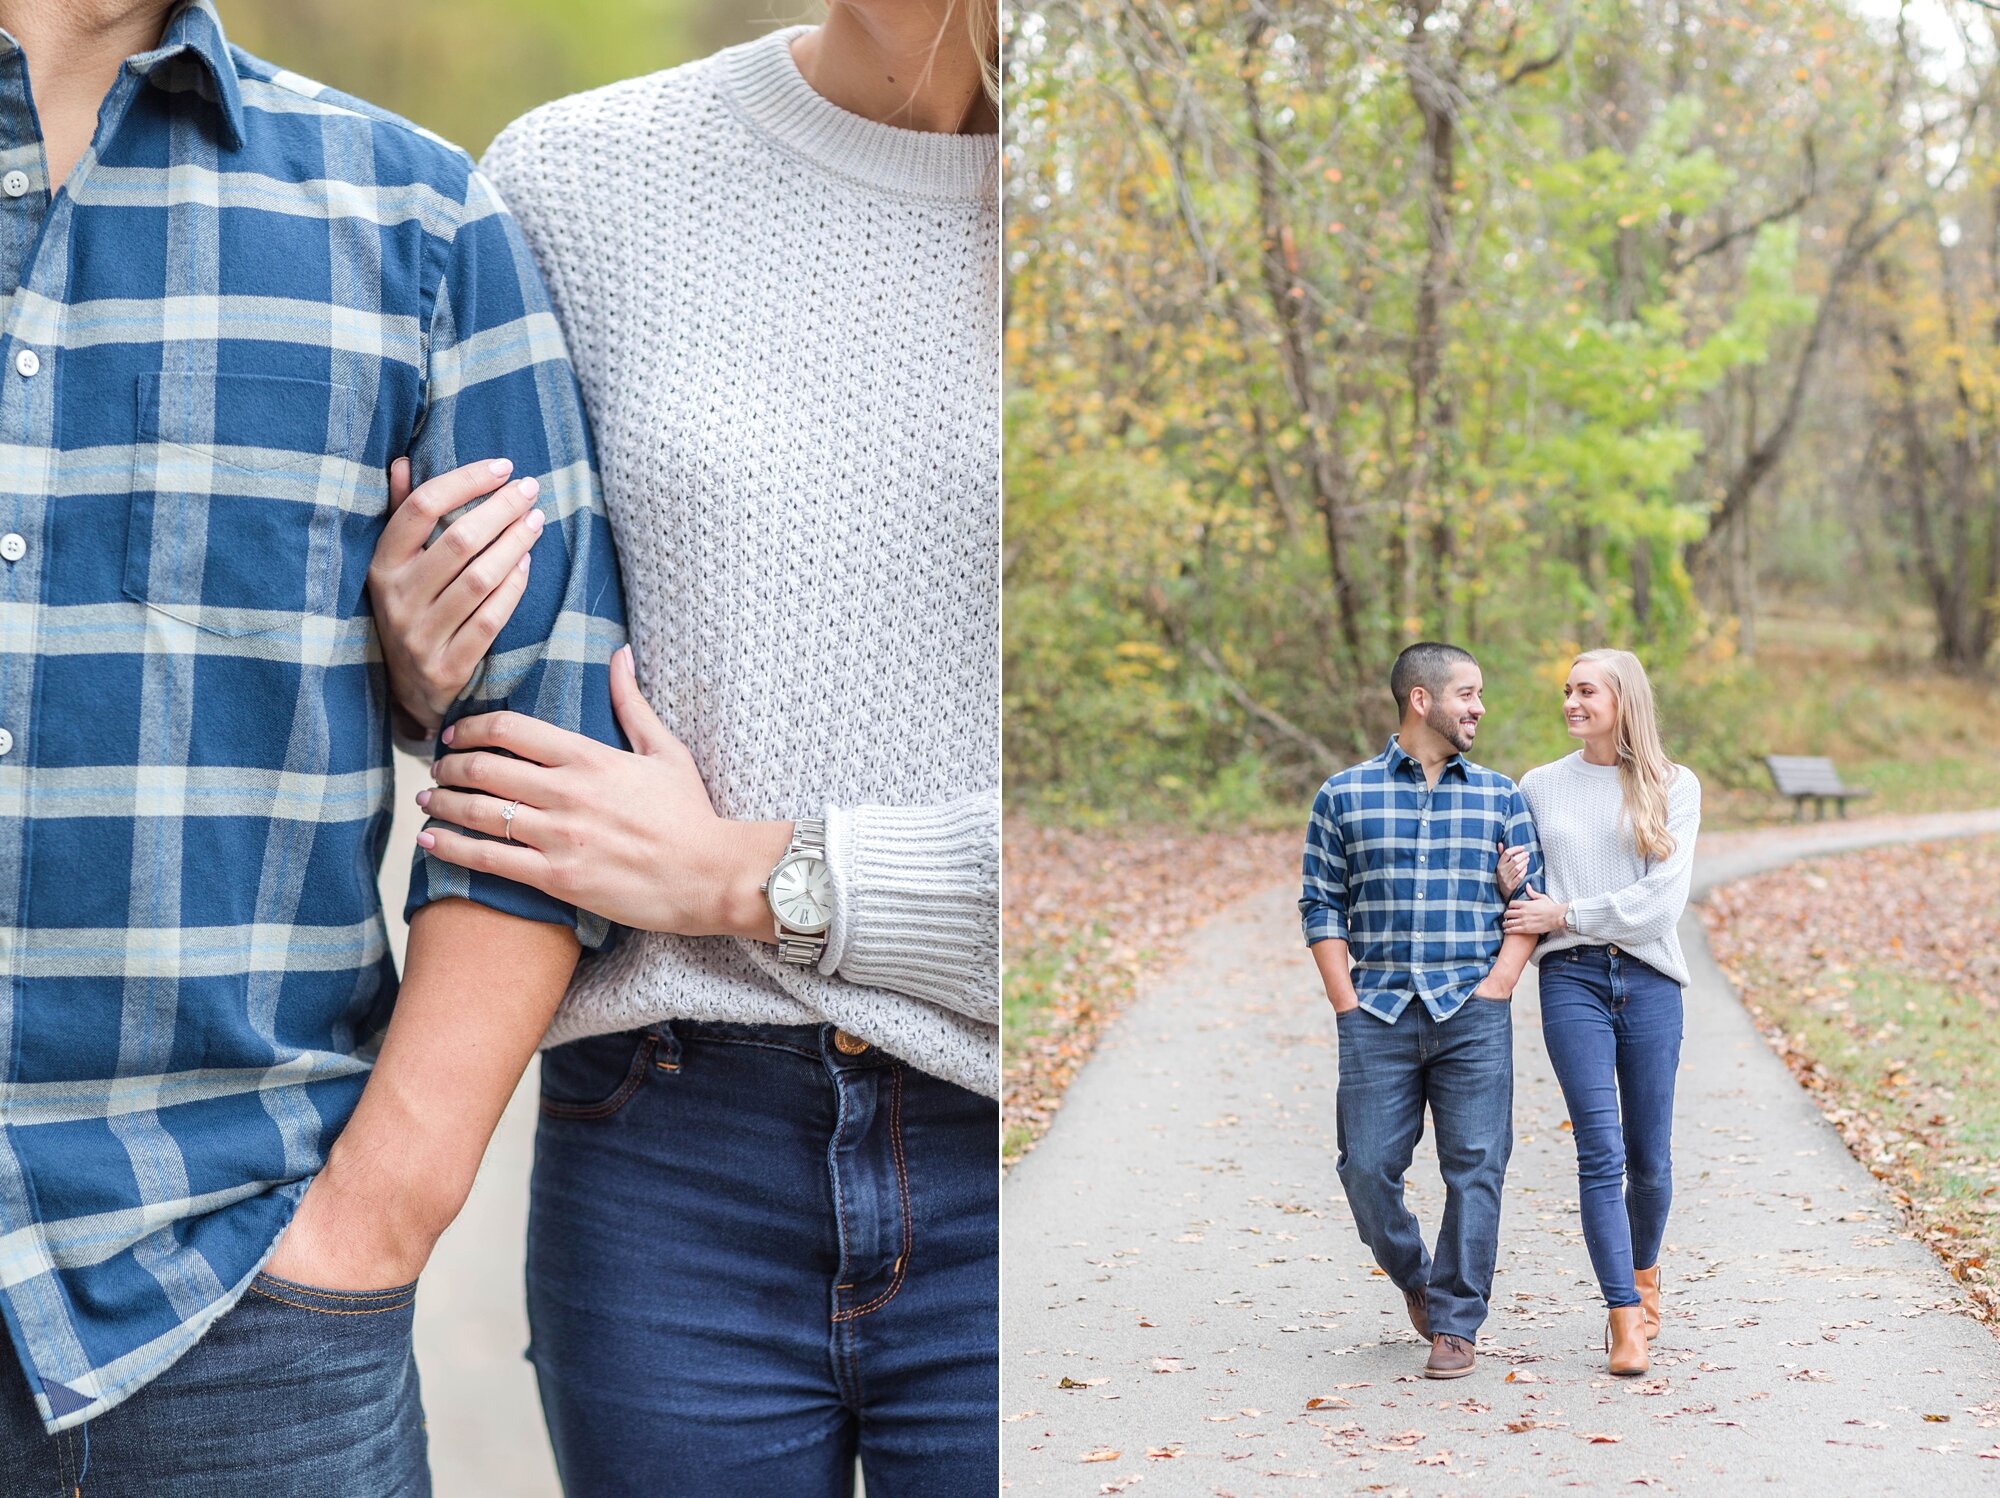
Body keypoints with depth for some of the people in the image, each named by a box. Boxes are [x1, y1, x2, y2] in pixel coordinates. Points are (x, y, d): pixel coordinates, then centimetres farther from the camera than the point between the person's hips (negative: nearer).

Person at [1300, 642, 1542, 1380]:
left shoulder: (1500, 796, 9)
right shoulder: (1344, 796, 6)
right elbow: (1322, 905, 6)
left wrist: (1496, 986, -5)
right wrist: (1346, 1000, -3)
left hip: (1473, 1014, 0)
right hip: (1377, 1014, 0)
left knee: (1474, 1167, -4)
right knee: (1367, 1167, -1)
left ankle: (1454, 1325, 6)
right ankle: (1413, 1278, 27)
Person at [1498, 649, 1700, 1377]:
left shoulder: (1674, 787, 4)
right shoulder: (1539, 786, 10)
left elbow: (1661, 899, -6)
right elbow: (1527, 901, 18)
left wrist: (1565, 913, -9)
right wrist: (1509, 886, -5)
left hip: (1650, 980, 0)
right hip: (1571, 978, 0)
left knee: (1649, 1158, 7)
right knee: (1600, 1153, -10)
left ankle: (1643, 1272, 35)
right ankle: (1625, 1320, -8)